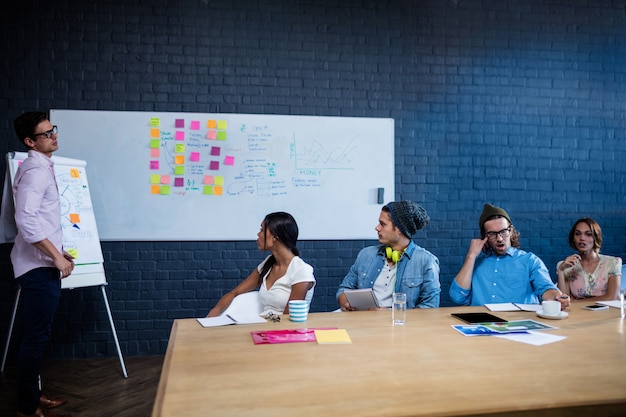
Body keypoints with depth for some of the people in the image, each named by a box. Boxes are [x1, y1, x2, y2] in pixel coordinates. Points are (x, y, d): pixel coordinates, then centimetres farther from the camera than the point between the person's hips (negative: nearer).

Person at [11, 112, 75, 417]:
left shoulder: (41, 167, 15)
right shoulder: (36, 171, -16)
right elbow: (26, 221, -26)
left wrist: (58, 252, 19)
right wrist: (57, 256, -21)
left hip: (43, 264, 10)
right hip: (39, 266, -10)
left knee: (37, 335, 17)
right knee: (37, 337, -1)